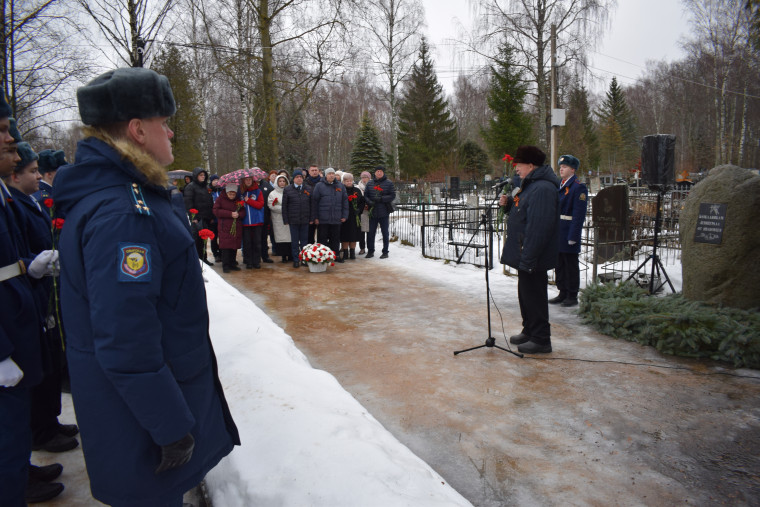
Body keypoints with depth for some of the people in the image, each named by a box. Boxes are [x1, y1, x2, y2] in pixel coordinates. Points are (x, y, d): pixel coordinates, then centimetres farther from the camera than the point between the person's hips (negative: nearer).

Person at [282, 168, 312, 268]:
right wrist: (285, 220, -3)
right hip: (293, 220, -1)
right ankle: (295, 260, 14)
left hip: (305, 220, 1)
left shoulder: (308, 189, 7)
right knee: (294, 241, 6)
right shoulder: (287, 189, 1)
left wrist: (311, 218, 4)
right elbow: (284, 206, 2)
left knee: (304, 240, 9)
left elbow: (312, 205, 9)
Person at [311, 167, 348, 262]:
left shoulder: (340, 186, 10)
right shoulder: (319, 186, 0)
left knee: (335, 238, 10)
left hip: (336, 219, 3)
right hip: (322, 219, -3)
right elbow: (314, 202, -1)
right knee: (322, 238, 3)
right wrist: (315, 217, -6)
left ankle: (336, 255, 21)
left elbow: (345, 201, 12)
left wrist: (344, 215, 5)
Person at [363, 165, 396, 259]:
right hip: (373, 212, 3)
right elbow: (365, 195, 9)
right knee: (370, 232, 5)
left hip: (384, 212, -3)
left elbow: (392, 196, -6)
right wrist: (369, 202, -11)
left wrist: (381, 199, -17)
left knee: (385, 233, 6)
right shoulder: (370, 183, 10)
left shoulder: (389, 183, -1)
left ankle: (385, 252, 15)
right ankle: (370, 251, 18)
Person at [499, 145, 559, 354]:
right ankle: (529, 331, 32)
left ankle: (541, 339, 9)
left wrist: (528, 257, -27)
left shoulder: (542, 188, -21)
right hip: (525, 254, 11)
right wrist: (509, 203, 7)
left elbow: (539, 227, -27)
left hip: (534, 258, -11)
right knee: (525, 294, 19)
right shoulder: (531, 185, 14)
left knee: (534, 296, -2)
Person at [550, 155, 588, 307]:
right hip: (557, 233, 8)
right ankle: (563, 293, 25)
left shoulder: (579, 187, -10)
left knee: (571, 266, 1)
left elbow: (579, 214, -16)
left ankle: (572, 296, 11)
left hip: (569, 234, -8)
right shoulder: (558, 186, 15)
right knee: (559, 265, 14)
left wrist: (573, 236, -20)